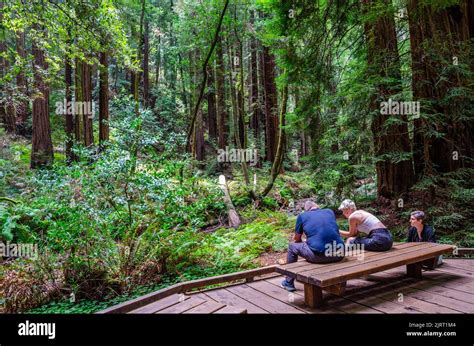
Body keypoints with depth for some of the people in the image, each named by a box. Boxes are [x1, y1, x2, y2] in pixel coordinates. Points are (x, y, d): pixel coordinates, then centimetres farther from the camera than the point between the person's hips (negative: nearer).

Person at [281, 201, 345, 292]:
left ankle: (289, 283, 30)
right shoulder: (330, 211, 18)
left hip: (319, 255, -4)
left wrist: (304, 242, 43)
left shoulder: (302, 216, 9)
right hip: (339, 255, 4)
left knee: (292, 247, 22)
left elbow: (297, 239, 20)